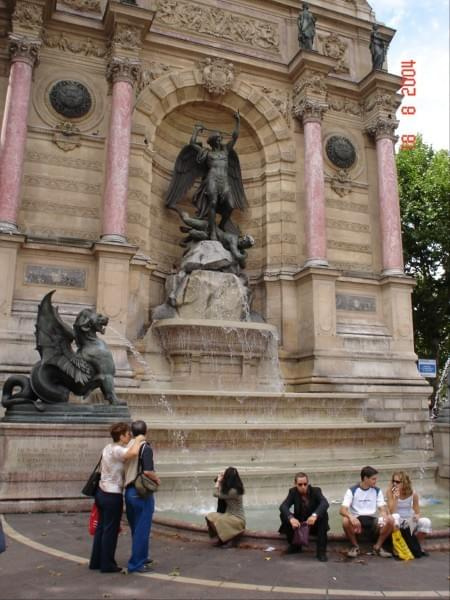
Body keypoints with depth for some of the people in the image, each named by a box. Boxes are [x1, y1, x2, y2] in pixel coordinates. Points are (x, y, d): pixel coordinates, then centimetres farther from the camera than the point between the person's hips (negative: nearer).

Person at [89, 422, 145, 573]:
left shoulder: (108, 448, 8)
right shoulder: (117, 450, -21)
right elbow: (133, 453, -39)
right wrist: (138, 440, -22)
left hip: (102, 492, 9)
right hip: (112, 496, -9)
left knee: (101, 528, 17)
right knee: (110, 530, 4)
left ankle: (95, 561, 27)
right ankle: (107, 565, 14)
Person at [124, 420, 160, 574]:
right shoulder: (146, 448, -16)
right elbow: (147, 471, -25)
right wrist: (157, 479, -7)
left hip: (129, 491, 7)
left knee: (136, 529, 20)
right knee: (142, 530, 4)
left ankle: (142, 557, 35)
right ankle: (135, 564, 9)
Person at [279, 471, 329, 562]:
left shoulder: (316, 491, -15)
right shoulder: (293, 492, -10)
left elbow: (325, 503, -34)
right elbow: (283, 506, -25)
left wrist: (315, 515, -52)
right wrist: (291, 518, -46)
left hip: (314, 523, -2)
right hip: (299, 523, 2)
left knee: (323, 514, -31)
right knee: (283, 515, -22)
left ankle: (321, 551, -23)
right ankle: (295, 545, 1)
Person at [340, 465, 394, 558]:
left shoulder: (377, 491, 6)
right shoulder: (352, 490, -5)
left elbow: (382, 508, -2)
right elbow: (342, 510, -14)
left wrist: (384, 513, -27)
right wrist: (351, 517, -36)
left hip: (372, 520, 3)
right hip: (356, 520, -3)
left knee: (390, 520, -24)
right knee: (345, 521, -36)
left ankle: (377, 547, -3)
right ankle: (355, 546, -7)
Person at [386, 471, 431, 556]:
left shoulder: (413, 494, -6)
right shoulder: (390, 491, -12)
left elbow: (417, 512, 0)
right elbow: (392, 512, -18)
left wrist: (417, 516, -24)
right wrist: (395, 497, -30)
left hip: (410, 520, 2)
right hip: (396, 523, -2)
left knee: (426, 522, -26)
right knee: (395, 517, -38)